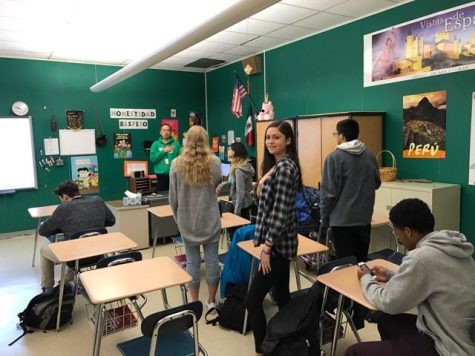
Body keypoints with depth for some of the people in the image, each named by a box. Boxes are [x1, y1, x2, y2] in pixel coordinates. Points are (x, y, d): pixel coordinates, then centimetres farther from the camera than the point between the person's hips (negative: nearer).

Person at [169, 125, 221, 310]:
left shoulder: (177, 164, -7)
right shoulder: (215, 162, -6)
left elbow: (173, 197, -1)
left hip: (187, 221, 0)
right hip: (210, 219, 0)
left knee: (192, 261, 9)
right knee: (212, 259, 9)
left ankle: (194, 302, 21)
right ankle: (211, 301, 23)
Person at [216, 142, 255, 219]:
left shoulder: (238, 170, -24)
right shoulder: (245, 165, 5)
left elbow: (240, 192, -25)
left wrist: (237, 211, -21)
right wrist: (223, 184, 15)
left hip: (242, 205, -9)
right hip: (247, 203, 9)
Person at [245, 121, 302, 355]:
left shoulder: (285, 167, -18)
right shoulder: (277, 165, 13)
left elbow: (281, 211, -22)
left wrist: (267, 247, -20)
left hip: (278, 242, -10)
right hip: (278, 241, 10)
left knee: (253, 300, -5)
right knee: (281, 294, 18)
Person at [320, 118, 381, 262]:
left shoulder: (334, 157, -13)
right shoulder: (370, 156, 4)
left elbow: (328, 191, -13)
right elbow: (376, 183, 16)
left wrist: (324, 218, -2)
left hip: (342, 220, -5)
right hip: (364, 219, 5)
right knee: (362, 260, 17)